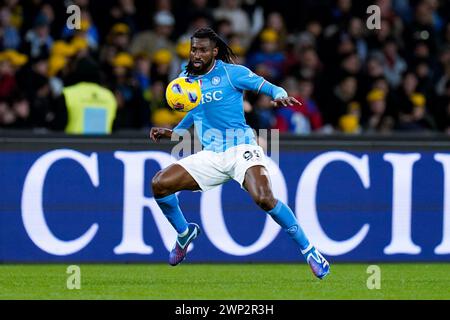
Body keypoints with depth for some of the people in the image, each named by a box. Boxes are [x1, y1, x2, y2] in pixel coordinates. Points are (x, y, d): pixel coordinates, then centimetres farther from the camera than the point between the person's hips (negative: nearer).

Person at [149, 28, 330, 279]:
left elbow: (272, 89, -8)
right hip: (210, 156, 5)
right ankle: (184, 232, 17)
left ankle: (309, 251, -16)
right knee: (159, 184, -10)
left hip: (241, 148, -5)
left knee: (264, 199, -30)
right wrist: (170, 133, 13)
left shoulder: (231, 72, -4)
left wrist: (281, 97, -31)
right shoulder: (186, 79, 11)